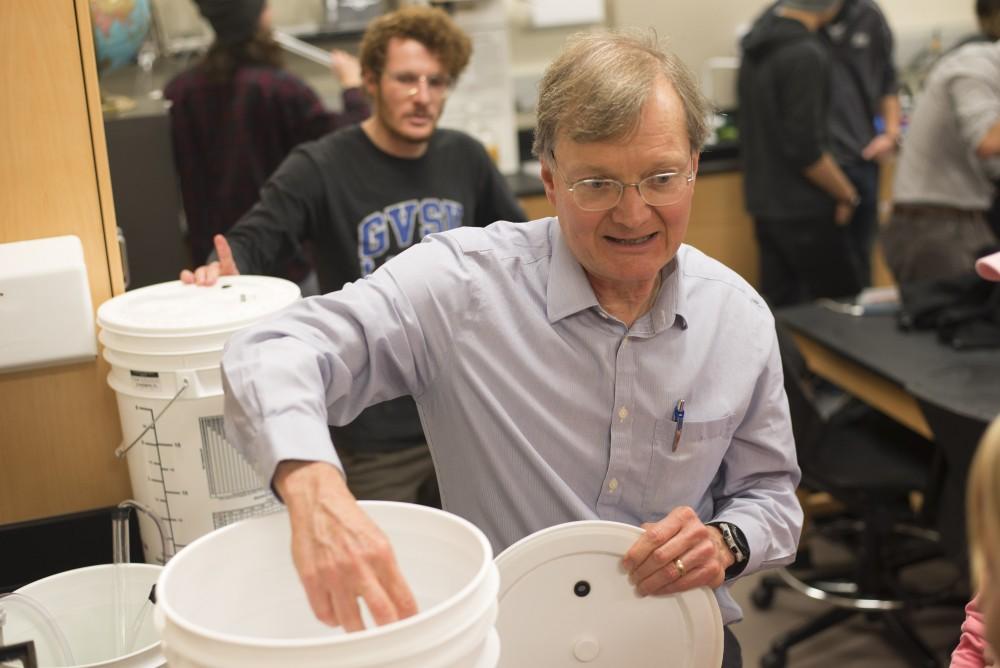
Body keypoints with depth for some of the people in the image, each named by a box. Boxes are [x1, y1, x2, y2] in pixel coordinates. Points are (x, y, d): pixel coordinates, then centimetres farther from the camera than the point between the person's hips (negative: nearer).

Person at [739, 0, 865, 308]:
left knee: (780, 312, 12)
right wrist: (847, 195, -7)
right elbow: (805, 148, -22)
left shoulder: (758, 42, 7)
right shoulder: (806, 55, -20)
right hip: (803, 211, -8)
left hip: (764, 203, 8)